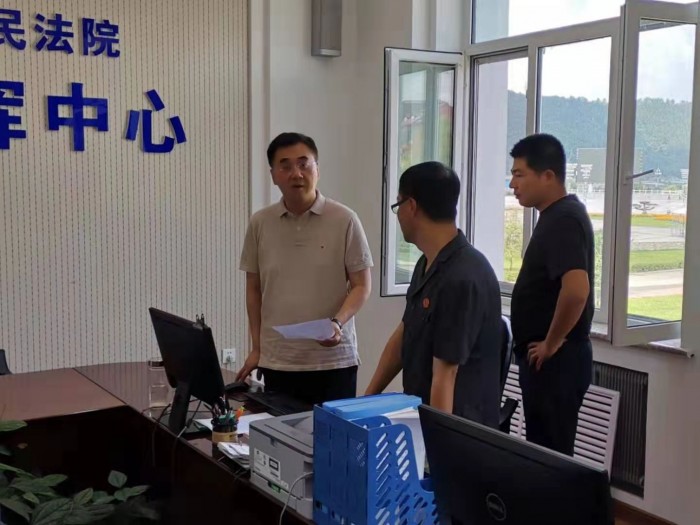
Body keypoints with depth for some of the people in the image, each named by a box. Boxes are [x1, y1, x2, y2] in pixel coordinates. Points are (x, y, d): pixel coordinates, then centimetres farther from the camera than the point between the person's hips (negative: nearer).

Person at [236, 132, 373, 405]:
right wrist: (257, 347, 11)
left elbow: (362, 285, -1)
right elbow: (254, 289, 12)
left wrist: (337, 323, -17)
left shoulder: (344, 220, -5)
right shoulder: (260, 223, 4)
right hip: (276, 362, 2)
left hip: (333, 360, -2)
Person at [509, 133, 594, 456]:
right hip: (547, 360, 10)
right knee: (544, 450, 17)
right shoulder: (559, 215, 12)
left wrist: (551, 343, -20)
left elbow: (576, 289, -33)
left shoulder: (562, 220, -19)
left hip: (555, 360, -10)